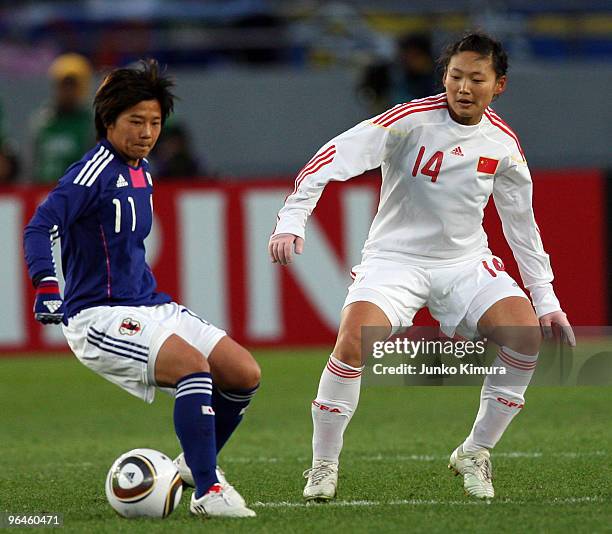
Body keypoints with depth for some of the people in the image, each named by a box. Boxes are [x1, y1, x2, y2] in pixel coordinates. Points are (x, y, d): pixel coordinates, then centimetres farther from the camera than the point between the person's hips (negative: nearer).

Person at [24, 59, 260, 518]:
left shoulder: (143, 171, 12)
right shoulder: (95, 171, -15)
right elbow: (40, 227, -25)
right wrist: (47, 287, -38)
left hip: (149, 307, 9)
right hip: (99, 316, -9)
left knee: (244, 374, 0)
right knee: (193, 364, -30)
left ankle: (195, 463, 21)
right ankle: (206, 492, -28)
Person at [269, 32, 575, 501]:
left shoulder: (503, 142, 0)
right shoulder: (413, 120, -16)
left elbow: (521, 221, 13)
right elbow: (335, 158, -22)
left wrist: (546, 299, 13)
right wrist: (292, 221, -34)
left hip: (466, 262, 4)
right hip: (394, 258, -4)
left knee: (527, 333, -19)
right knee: (353, 341, -28)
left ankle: (475, 453, 0)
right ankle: (323, 465, -8)